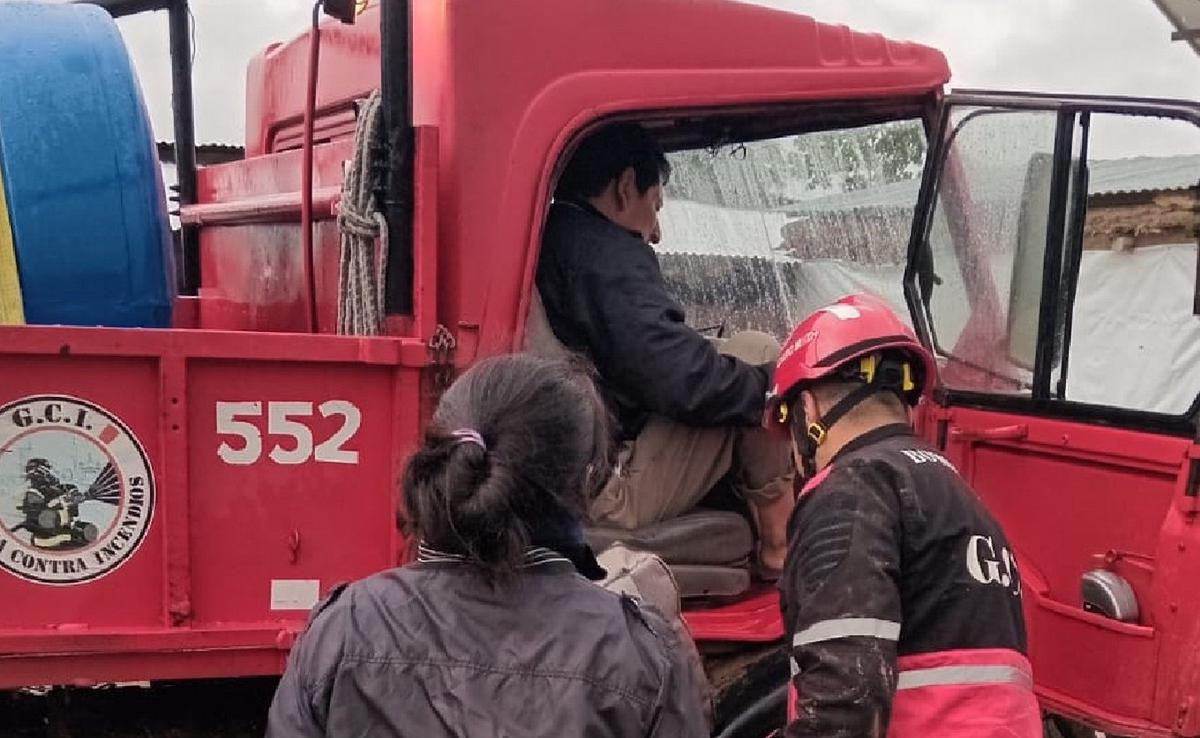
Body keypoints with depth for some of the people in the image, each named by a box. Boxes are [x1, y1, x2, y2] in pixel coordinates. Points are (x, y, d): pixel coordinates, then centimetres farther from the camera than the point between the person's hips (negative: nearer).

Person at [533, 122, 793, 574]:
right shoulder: (605, 255, -14)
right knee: (756, 353, -1)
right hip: (613, 497, -9)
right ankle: (780, 543, 5)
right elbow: (686, 382, -21)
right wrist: (773, 385, -4)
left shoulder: (541, 243, 13)